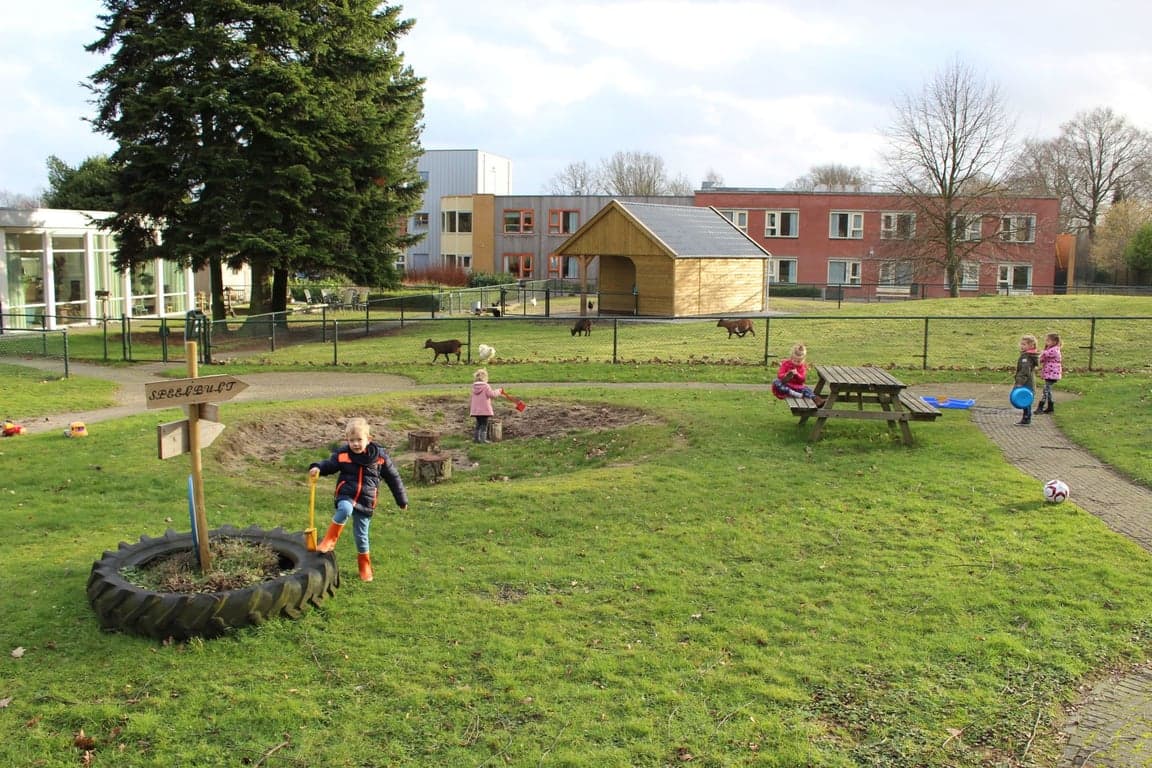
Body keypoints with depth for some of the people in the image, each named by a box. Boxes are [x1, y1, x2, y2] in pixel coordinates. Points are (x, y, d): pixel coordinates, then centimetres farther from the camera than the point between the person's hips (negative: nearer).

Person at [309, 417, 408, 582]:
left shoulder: (379, 456, -5)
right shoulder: (342, 454, -6)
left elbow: (393, 478, 4)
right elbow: (329, 465, 7)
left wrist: (402, 500, 8)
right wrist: (317, 468, -17)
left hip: (365, 502, 1)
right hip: (346, 496, -1)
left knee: (361, 535, 7)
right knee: (345, 510, -36)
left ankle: (365, 566, 29)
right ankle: (330, 539, -15)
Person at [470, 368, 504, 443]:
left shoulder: (474, 386, 7)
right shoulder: (485, 386, -15)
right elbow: (492, 394, -16)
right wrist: (498, 391, 1)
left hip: (476, 410, 6)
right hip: (485, 410, -6)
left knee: (478, 424, 17)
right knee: (484, 424, 0)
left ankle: (476, 438, 18)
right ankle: (483, 439, -2)